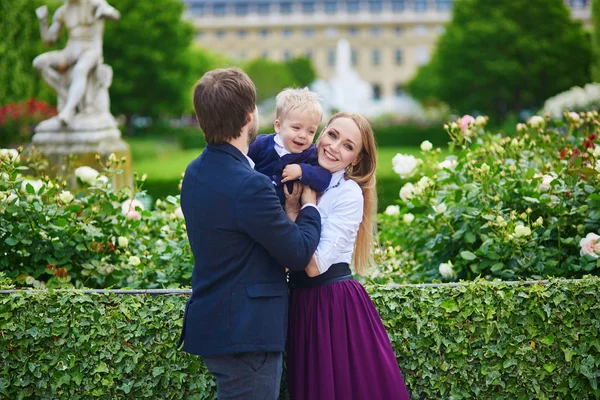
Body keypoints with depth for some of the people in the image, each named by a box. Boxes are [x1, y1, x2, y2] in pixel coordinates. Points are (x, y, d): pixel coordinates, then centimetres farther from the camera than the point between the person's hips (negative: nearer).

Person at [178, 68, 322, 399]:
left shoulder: (196, 173, 7)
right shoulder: (249, 187, -23)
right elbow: (299, 254, -14)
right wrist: (310, 206, 3)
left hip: (212, 326, 9)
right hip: (244, 335, -9)